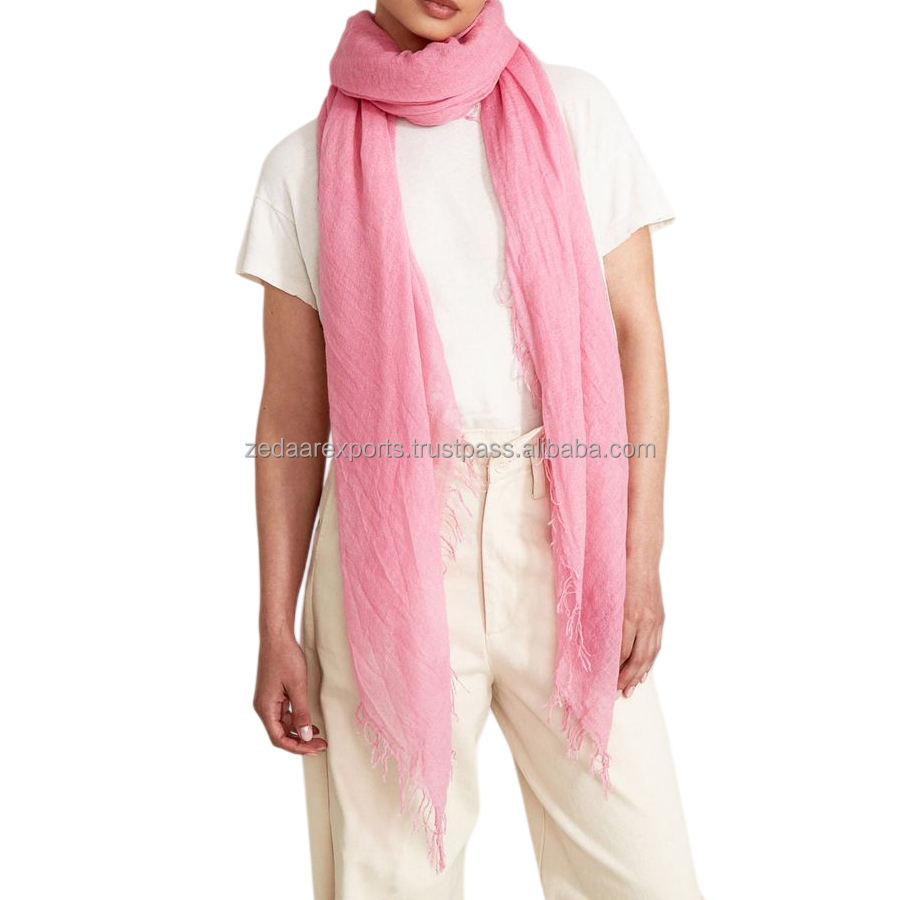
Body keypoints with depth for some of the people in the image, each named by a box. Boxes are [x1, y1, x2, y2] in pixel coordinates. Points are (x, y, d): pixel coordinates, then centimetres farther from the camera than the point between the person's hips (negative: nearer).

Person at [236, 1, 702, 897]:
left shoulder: (571, 109, 8)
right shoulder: (304, 164, 7)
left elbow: (634, 330, 4)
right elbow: (292, 415, 6)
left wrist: (642, 555, -3)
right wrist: (275, 627, 4)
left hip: (558, 527, 1)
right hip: (390, 538, 0)